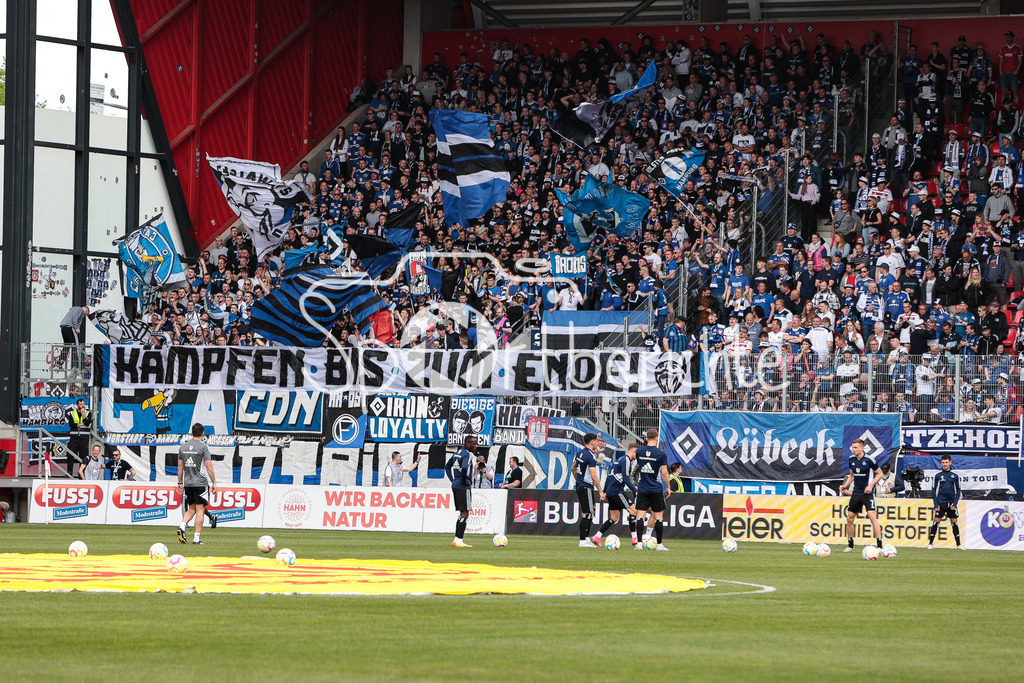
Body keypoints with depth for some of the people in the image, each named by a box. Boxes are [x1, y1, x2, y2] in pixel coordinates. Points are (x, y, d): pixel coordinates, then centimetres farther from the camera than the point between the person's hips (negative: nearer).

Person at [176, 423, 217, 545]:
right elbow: (209, 467, -11)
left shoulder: (183, 447, 8)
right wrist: (214, 483, -5)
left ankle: (182, 526, -8)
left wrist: (180, 483, 20)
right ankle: (196, 538, -3)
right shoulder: (203, 447, -8)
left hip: (187, 483, 5)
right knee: (200, 510, 0)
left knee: (191, 509, 17)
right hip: (200, 483, -5)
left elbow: (180, 466, 12)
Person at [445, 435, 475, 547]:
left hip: (455, 485, 9)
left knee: (462, 513, 15)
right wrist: (466, 480, -16)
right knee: (464, 514, -5)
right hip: (463, 487, -9)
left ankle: (457, 540, 15)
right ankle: (459, 540, -7)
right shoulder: (467, 454, -13)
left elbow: (447, 466, 24)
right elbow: (464, 468, -31)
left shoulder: (458, 453, 15)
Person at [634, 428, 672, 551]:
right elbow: (664, 473, -9)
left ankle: (639, 543, -10)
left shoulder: (639, 451, 2)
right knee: (658, 516, 6)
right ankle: (659, 544, 8)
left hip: (642, 489, 2)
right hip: (656, 489, -2)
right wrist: (668, 487, 3)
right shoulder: (661, 454, -8)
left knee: (640, 515, 0)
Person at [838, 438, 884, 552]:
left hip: (867, 493, -6)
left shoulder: (868, 460, -11)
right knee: (849, 518, 7)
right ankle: (850, 546, 22)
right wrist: (845, 486, 6)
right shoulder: (852, 459, 6)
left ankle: (879, 545, -17)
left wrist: (870, 485, -15)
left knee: (872, 517, -17)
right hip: (856, 493, 6)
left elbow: (879, 474, -3)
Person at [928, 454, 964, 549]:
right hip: (940, 503, -1)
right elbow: (934, 490, 5)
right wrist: (936, 504, -4)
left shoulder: (955, 476, 6)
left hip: (951, 503, 1)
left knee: (954, 523, 3)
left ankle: (958, 545, 6)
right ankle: (930, 543, 1)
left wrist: (955, 503, -3)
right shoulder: (938, 476, 3)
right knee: (936, 522, -5)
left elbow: (958, 490, 9)